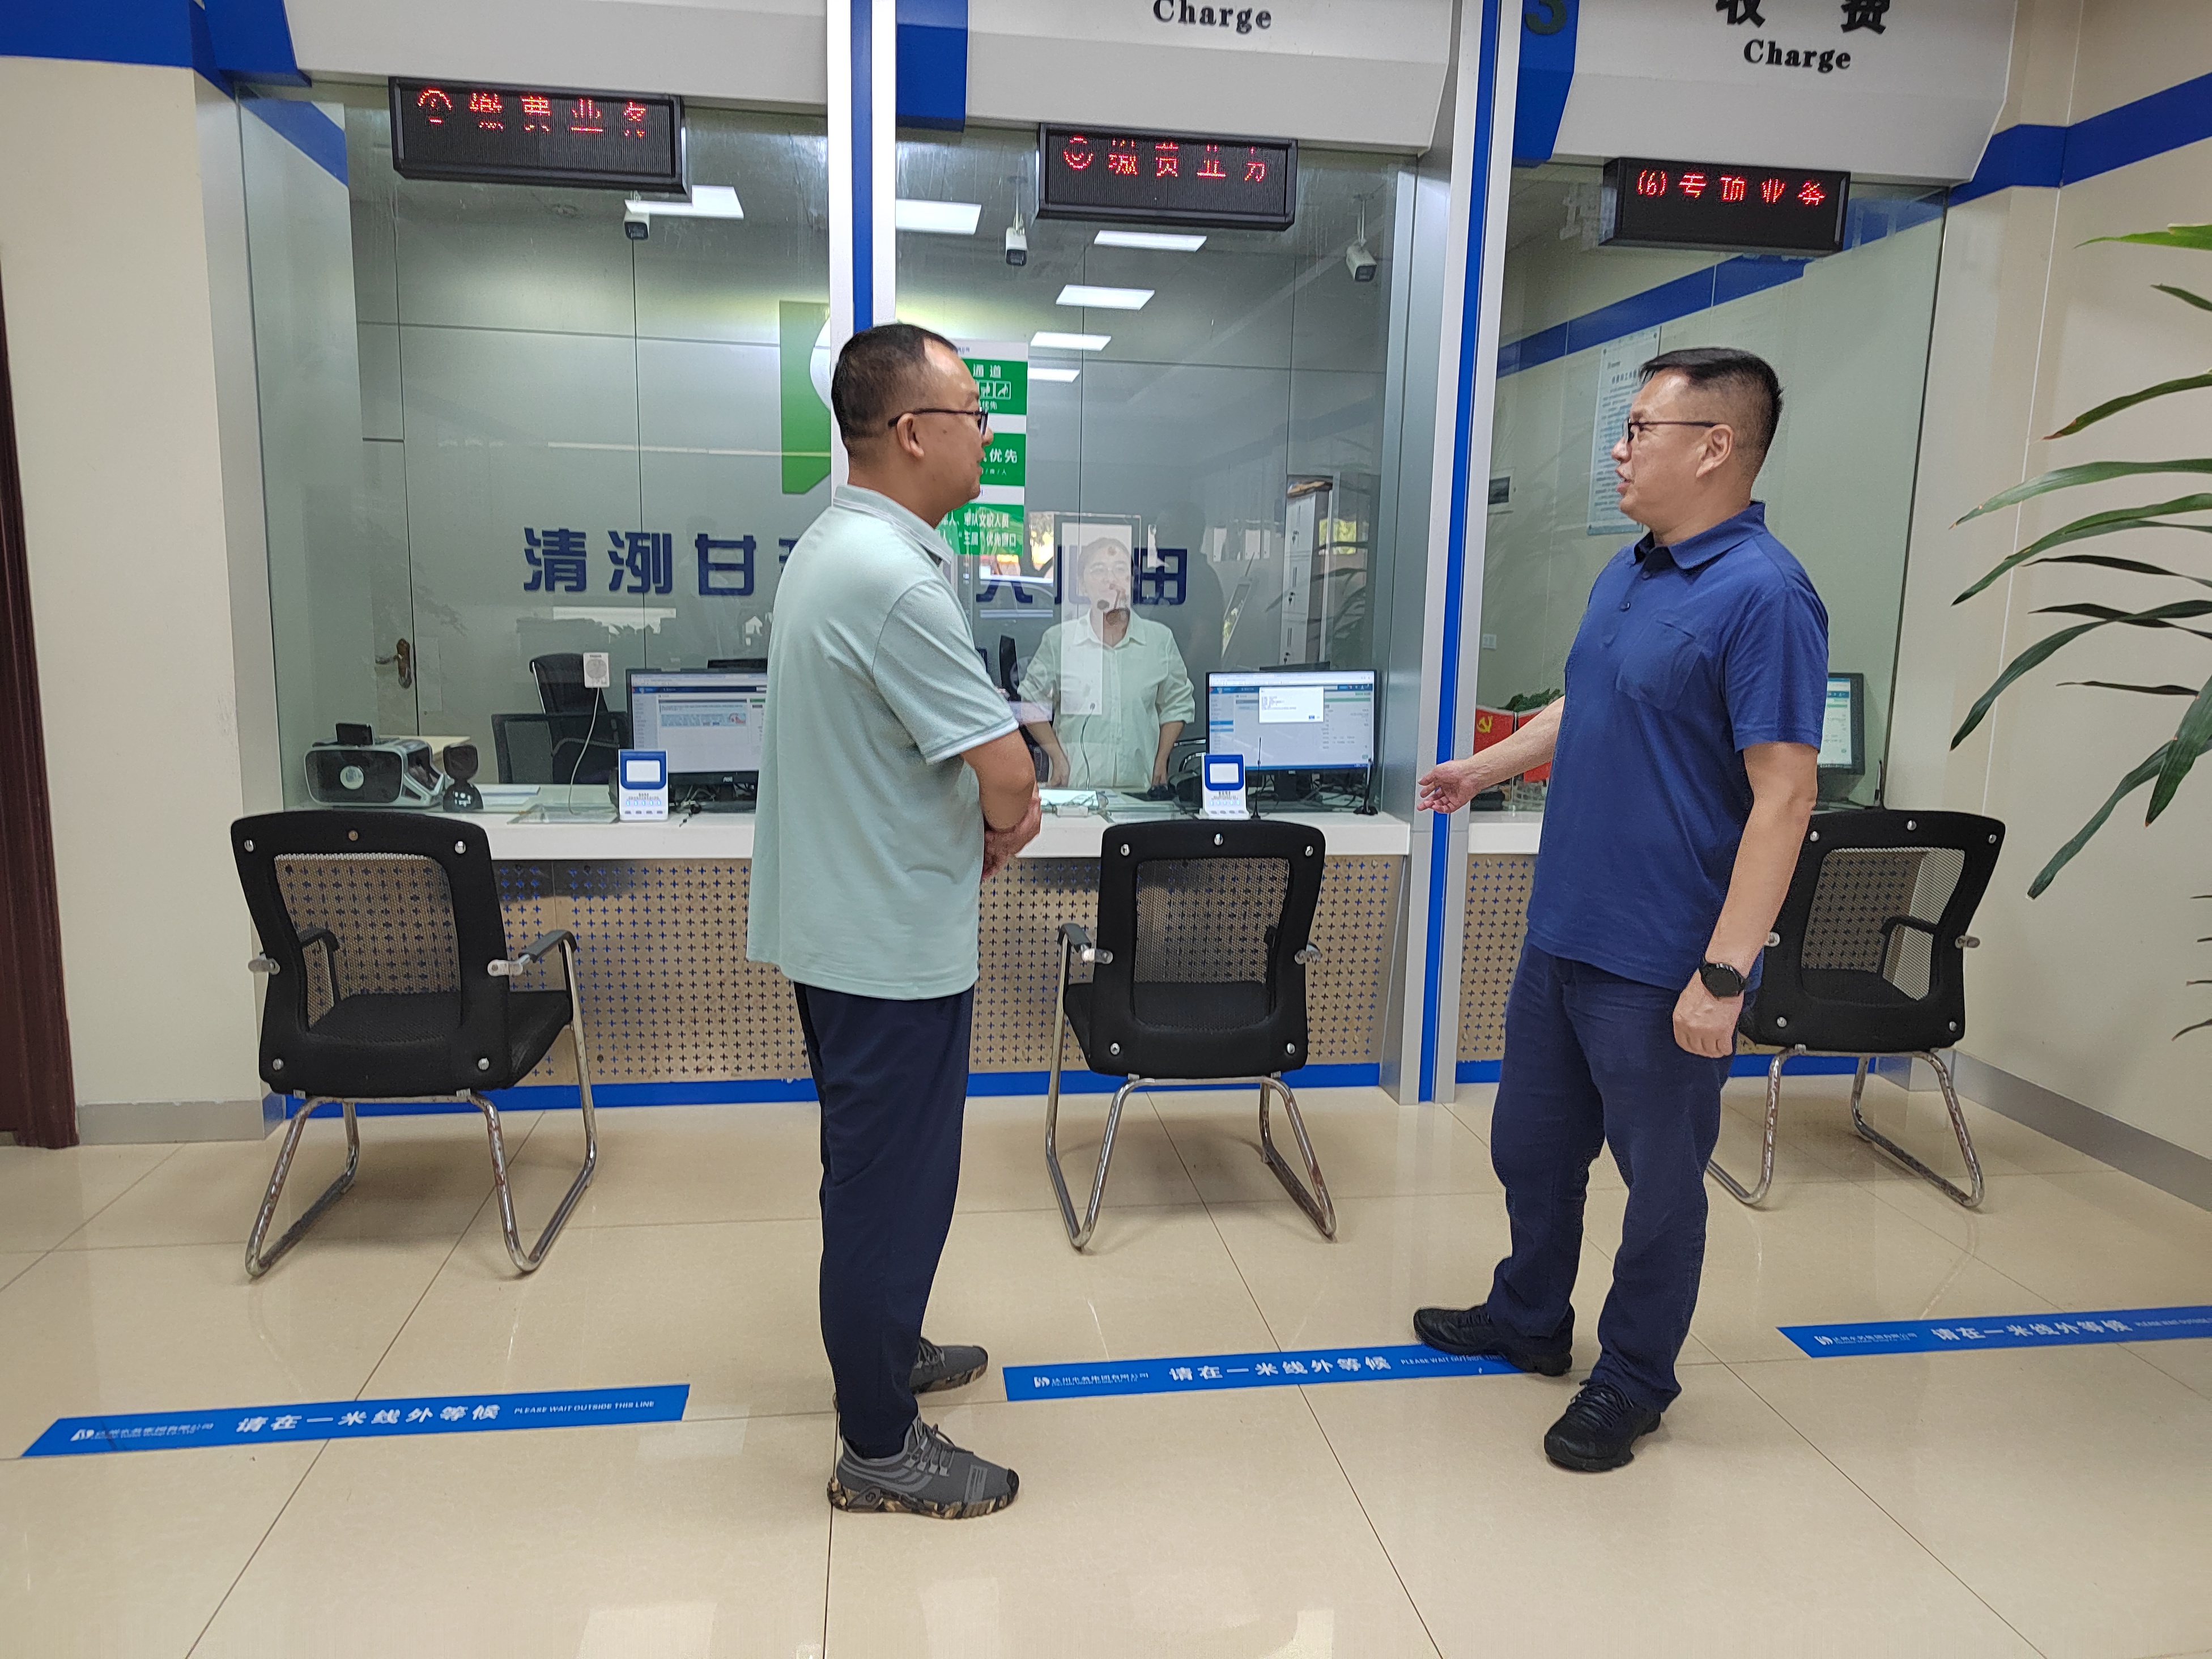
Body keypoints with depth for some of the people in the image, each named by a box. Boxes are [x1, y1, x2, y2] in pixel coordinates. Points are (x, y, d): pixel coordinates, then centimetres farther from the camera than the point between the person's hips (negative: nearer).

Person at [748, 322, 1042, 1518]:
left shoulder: (836, 545, 10)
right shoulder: (892, 578, -24)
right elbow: (1008, 775, -24)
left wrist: (989, 817, 3)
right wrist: (1004, 827, -3)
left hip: (840, 921, 10)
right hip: (891, 938, -10)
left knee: (876, 1165, 23)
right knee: (891, 1181, 4)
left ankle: (882, 1350, 43)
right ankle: (880, 1451, 20)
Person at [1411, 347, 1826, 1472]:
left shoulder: (1763, 595, -18)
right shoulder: (1627, 572, 9)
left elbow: (1782, 796, -22)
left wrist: (1723, 976, -24)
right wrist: (1484, 767, 30)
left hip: (1661, 966, -8)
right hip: (1563, 935, 9)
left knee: (1660, 1179, 12)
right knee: (1531, 1147, 22)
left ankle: (1632, 1381, 32)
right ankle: (1528, 1319, 44)